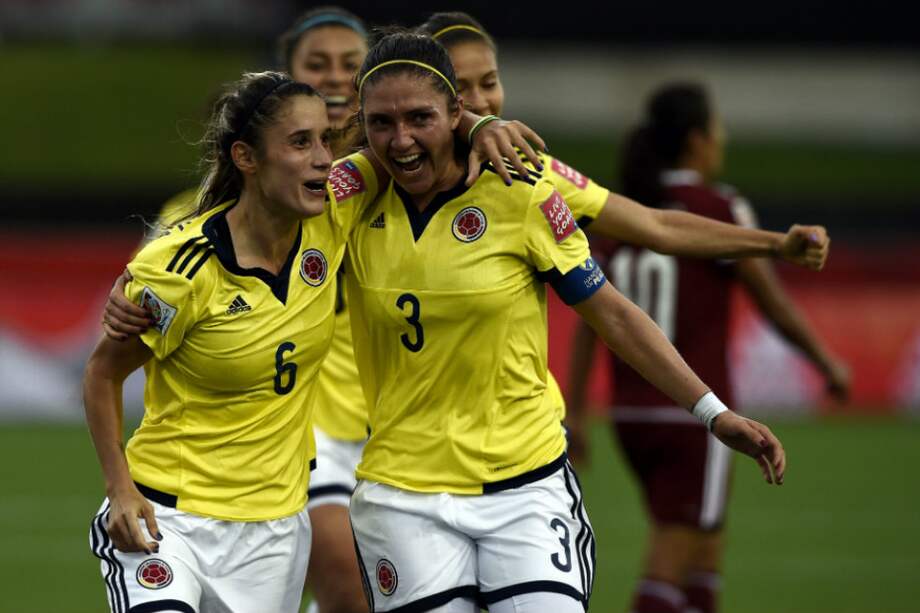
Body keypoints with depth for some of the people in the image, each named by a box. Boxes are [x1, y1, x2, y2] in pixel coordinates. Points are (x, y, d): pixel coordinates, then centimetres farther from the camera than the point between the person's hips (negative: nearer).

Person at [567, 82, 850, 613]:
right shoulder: (720, 210, -11)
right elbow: (775, 305, -5)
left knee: (707, 553, 21)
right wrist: (829, 363, 11)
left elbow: (588, 321, 3)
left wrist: (575, 415, 6)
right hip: (695, 417, -6)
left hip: (633, 412, 7)